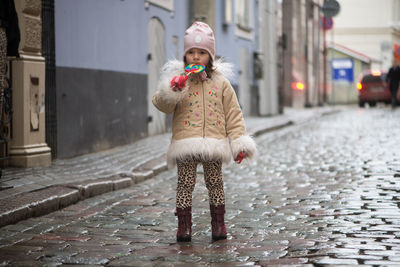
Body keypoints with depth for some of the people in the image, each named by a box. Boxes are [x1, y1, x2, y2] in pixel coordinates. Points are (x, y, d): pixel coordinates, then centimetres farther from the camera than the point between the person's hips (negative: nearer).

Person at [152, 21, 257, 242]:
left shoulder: (220, 82, 7)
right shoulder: (178, 79, 4)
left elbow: (233, 114, 9)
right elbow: (162, 105, -3)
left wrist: (239, 142, 3)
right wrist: (172, 90, -22)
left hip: (214, 142, 1)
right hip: (186, 141, -1)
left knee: (215, 182, 6)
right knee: (185, 183, 0)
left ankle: (218, 224, 16)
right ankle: (184, 226, 7)